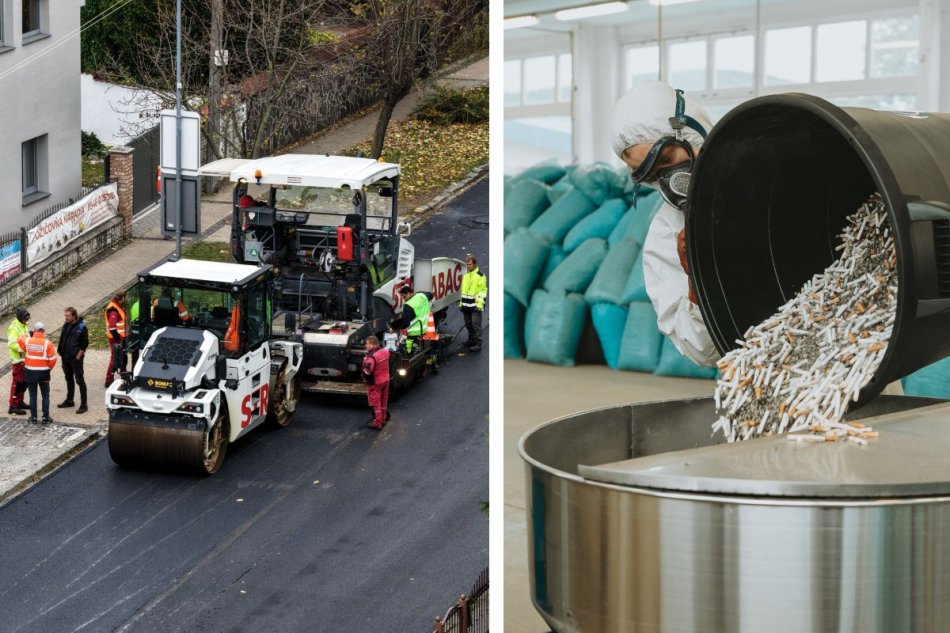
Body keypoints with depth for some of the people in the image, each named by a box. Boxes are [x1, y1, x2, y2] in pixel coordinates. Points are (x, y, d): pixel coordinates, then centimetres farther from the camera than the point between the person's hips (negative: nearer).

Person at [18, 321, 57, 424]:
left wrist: (27, 335, 31)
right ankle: (45, 417, 8)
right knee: (45, 396, 9)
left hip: (30, 372, 2)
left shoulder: (27, 341, -7)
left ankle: (33, 417, 13)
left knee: (32, 395, 11)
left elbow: (20, 340, 17)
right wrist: (49, 367, 7)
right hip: (43, 372, -2)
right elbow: (52, 359, -11)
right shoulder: (48, 343, -13)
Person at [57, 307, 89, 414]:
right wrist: (61, 352, 7)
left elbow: (84, 344, -12)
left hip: (76, 358, -7)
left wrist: (78, 356, -15)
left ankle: (84, 404, -3)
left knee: (80, 380, -5)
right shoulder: (66, 326, 8)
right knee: (69, 379, 19)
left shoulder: (81, 327, -13)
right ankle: (69, 400, 32)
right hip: (66, 357, 7)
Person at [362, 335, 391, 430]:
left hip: (375, 383, -8)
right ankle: (383, 419, 33)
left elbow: (367, 371, -33)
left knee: (375, 403, 6)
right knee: (383, 401, 21)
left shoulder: (371, 357, -29)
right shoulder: (385, 351, -3)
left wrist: (366, 378, -12)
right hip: (385, 379, 8)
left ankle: (377, 423, 12)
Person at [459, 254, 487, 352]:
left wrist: (480, 303, -18)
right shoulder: (465, 276, 16)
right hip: (466, 305, 7)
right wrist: (461, 302, 19)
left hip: (475, 306, -7)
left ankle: (478, 343, -9)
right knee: (468, 324, 14)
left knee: (476, 324, -9)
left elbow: (483, 291, -11)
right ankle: (471, 340, 27)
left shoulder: (480, 276, -7)